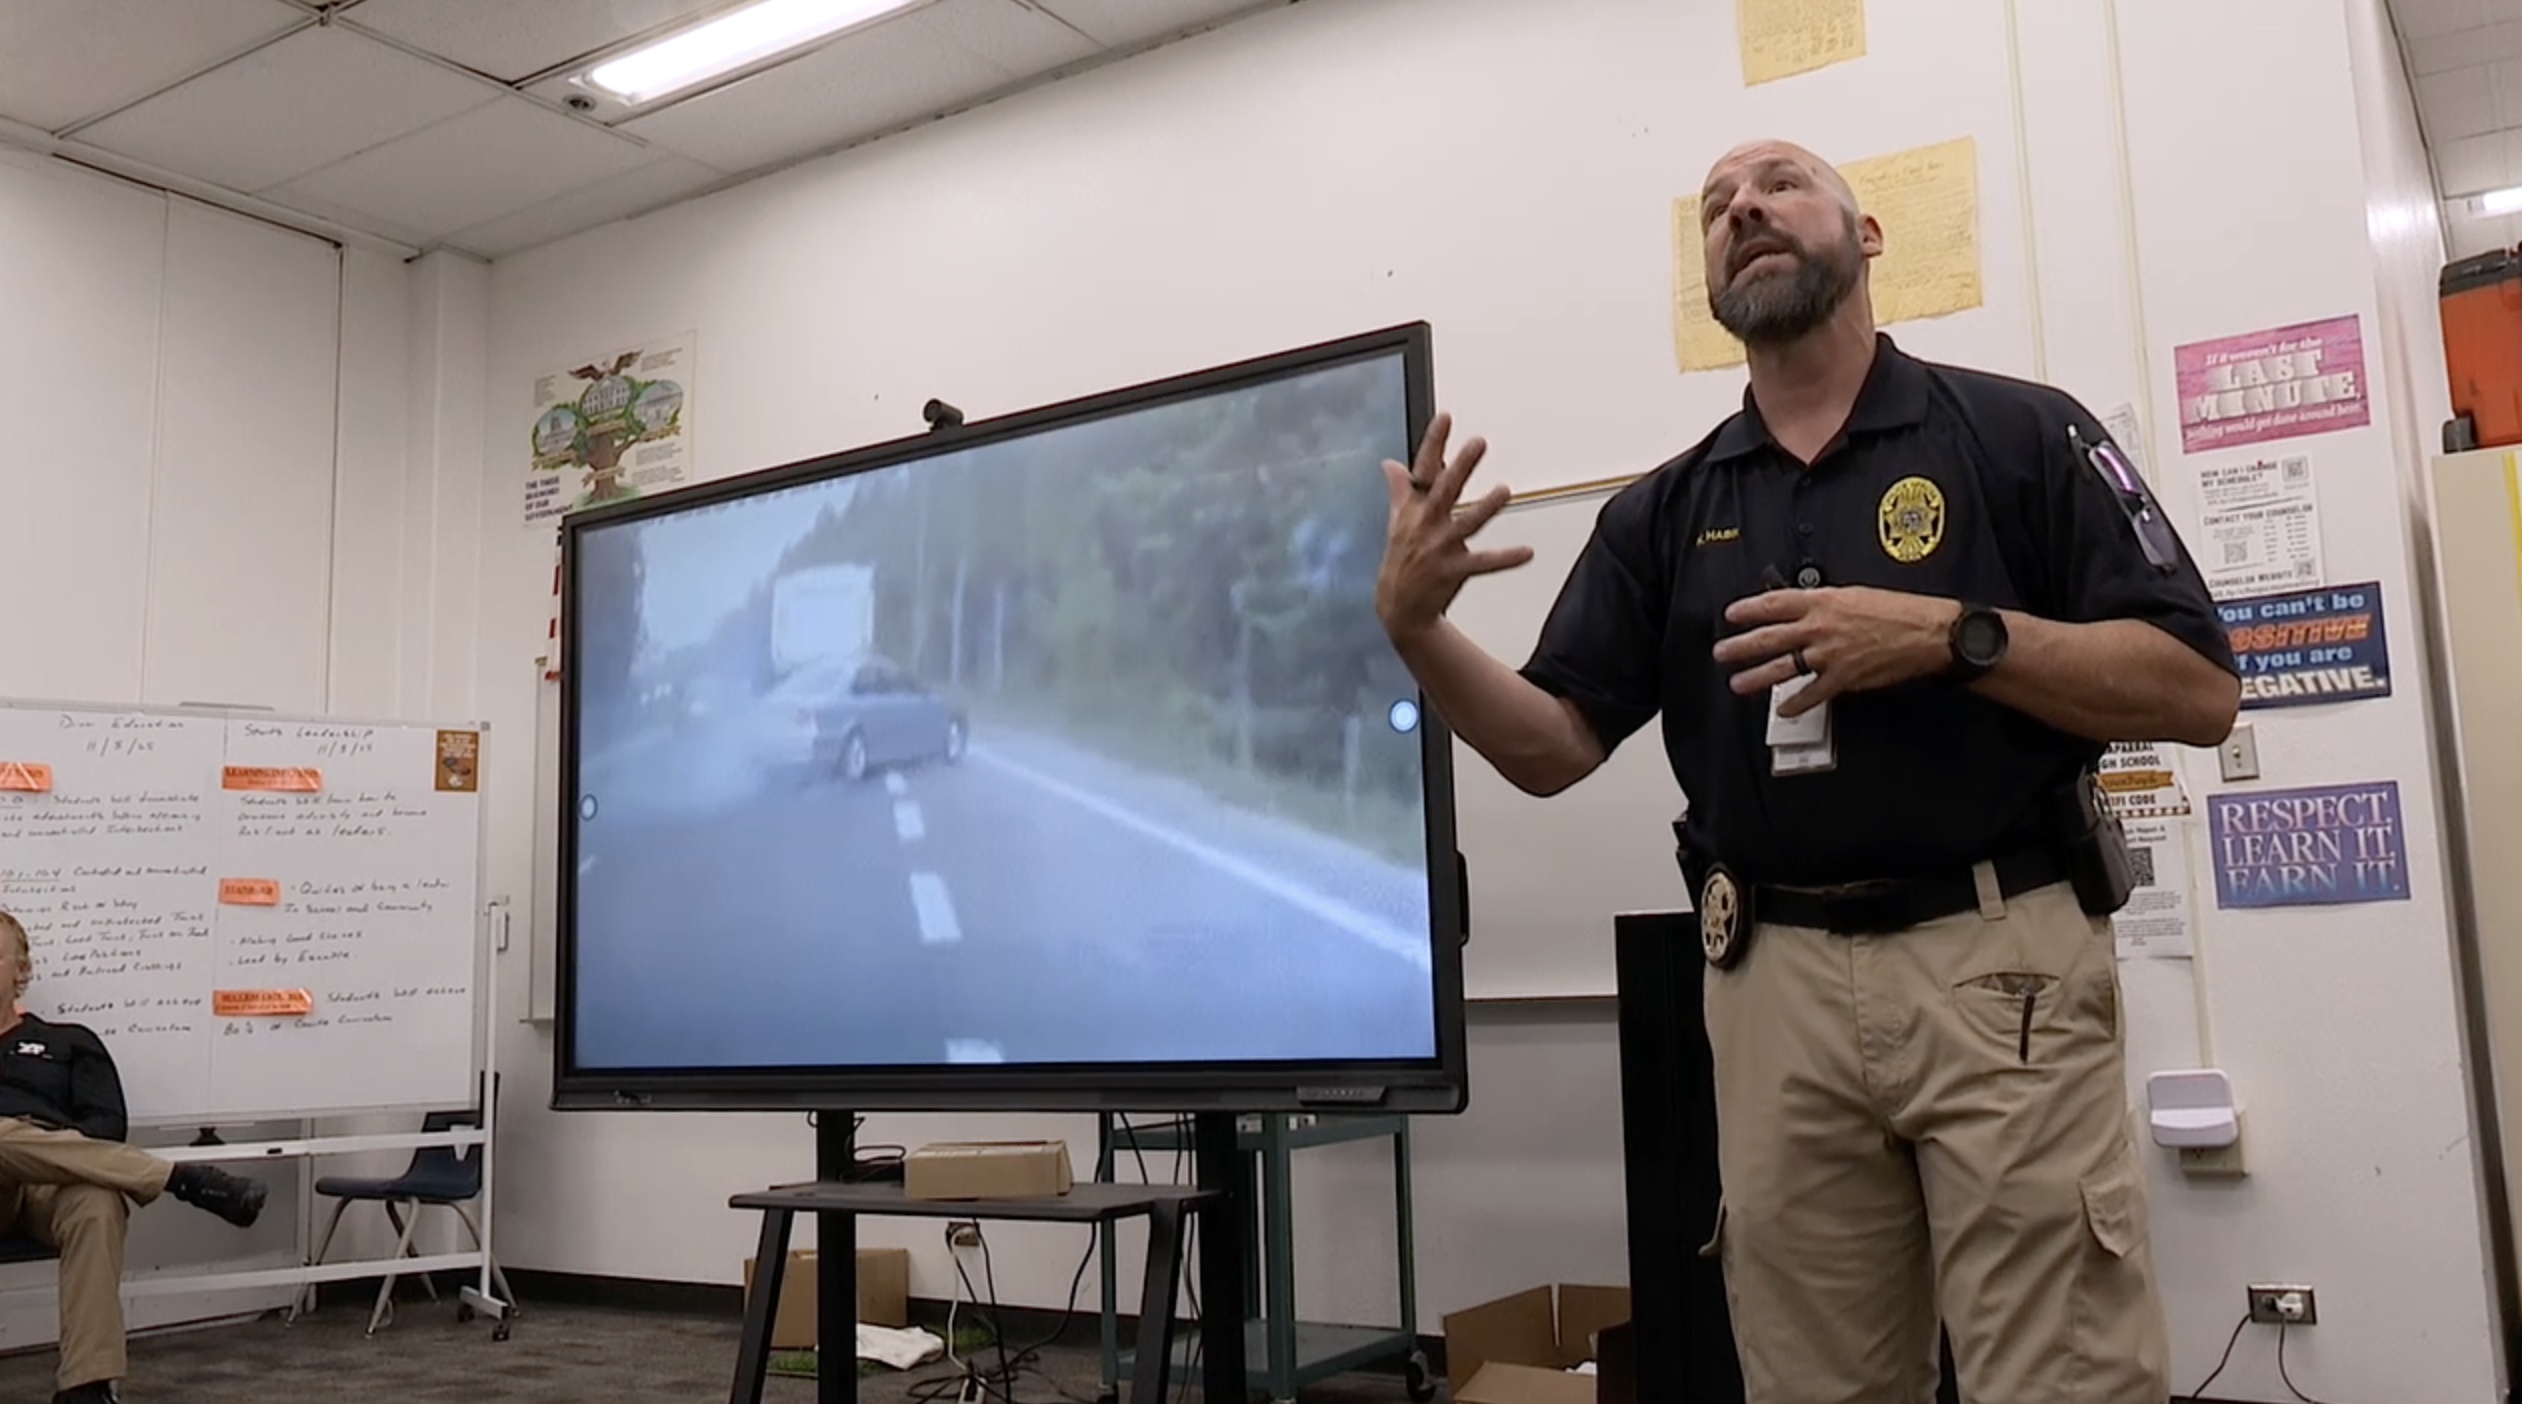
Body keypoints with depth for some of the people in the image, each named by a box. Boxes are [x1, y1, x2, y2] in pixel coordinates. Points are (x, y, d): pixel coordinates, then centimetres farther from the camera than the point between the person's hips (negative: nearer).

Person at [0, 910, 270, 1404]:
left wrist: (57, 1152, -9)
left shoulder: (69, 1041, 25)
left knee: (98, 1206, -37)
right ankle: (187, 1179, -36)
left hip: (56, 1183, 0)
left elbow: (110, 1123, 12)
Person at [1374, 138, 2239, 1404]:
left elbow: (2198, 691, -3)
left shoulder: (2019, 433, 2)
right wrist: (1412, 623, -13)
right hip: (1775, 986, 3)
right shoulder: (1663, 511, 12)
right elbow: (1551, 748, 4)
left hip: (2001, 966, -3)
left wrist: (1950, 633, -16)